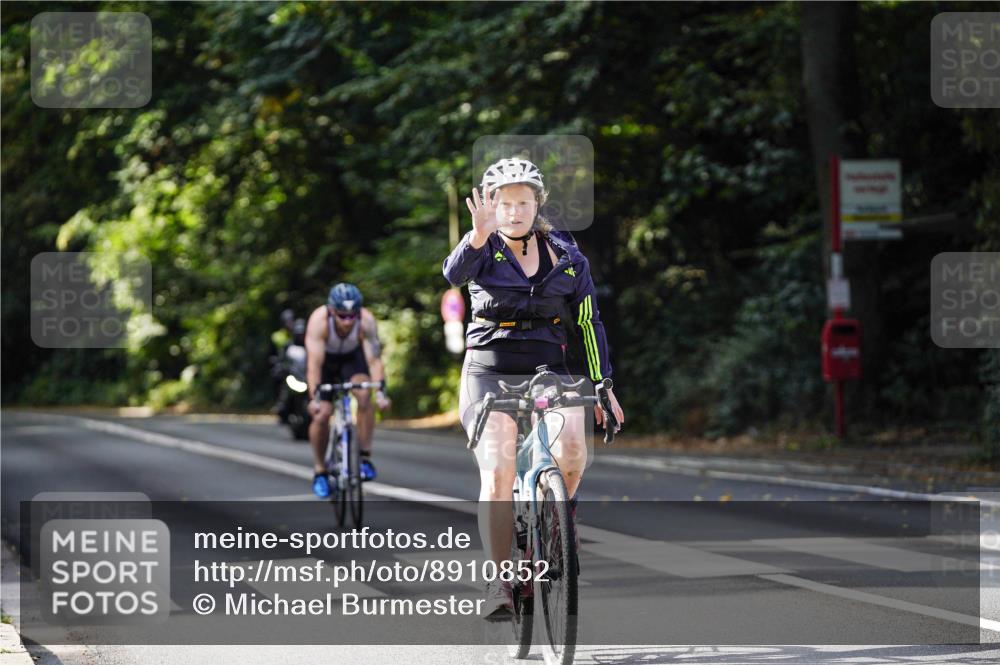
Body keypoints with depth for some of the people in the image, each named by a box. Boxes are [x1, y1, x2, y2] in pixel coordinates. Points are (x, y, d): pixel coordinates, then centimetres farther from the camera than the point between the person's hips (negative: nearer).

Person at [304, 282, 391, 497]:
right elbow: (314, 362, -41)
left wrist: (380, 391, -49)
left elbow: (374, 359, -36)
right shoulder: (319, 320, -36)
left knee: (364, 395, -27)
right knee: (321, 414, -14)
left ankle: (365, 458, -17)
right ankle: (319, 470, 6)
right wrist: (314, 397, -50)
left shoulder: (366, 321, -32)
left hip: (352, 357, 1)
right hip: (325, 359, -1)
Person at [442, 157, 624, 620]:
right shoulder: (484, 251, -3)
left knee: (572, 448, -25)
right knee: (498, 472, -17)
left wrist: (603, 385, 3)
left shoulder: (566, 256, 4)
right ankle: (499, 579, -8)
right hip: (488, 373, -1)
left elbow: (588, 321, 7)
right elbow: (454, 273, -26)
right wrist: (479, 236, -45)